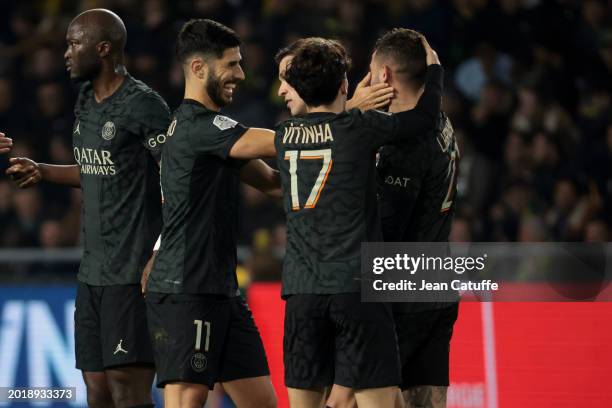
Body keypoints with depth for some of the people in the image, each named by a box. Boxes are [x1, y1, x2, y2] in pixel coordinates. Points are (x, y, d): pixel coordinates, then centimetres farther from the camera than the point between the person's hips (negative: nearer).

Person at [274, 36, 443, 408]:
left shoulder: (285, 135, 9)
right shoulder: (357, 128, -4)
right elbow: (426, 114, 6)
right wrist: (434, 67, 23)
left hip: (302, 290, 5)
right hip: (356, 287, -4)